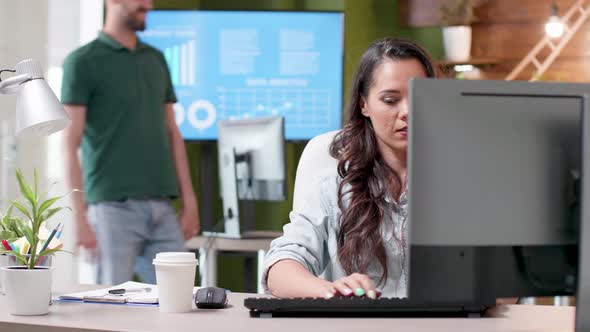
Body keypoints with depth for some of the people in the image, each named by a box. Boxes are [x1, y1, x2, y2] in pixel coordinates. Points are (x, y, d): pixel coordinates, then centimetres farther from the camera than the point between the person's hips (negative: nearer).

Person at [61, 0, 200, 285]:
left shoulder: (156, 60, 17)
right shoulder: (82, 62, -2)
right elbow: (70, 145, -6)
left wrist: (188, 201, 10)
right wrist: (80, 217, -13)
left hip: (161, 207, 6)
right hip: (114, 206, -6)